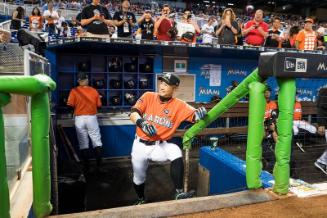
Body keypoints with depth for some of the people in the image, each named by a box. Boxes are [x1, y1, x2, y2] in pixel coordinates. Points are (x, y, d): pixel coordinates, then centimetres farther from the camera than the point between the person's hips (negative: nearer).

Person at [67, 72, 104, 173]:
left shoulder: (74, 91, -5)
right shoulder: (94, 91, -1)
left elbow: (70, 105, -10)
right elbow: (99, 105, 1)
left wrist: (77, 108, 11)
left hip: (79, 119, 0)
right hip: (92, 118, 0)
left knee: (83, 144, 7)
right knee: (97, 142, 9)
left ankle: (86, 167, 12)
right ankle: (99, 165, 10)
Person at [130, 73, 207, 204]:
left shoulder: (179, 105, -9)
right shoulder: (148, 96, -6)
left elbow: (194, 116, -21)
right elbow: (133, 113, -16)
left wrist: (199, 114, -44)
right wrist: (142, 123, -36)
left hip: (160, 146, -1)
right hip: (141, 145, 2)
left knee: (176, 153, -32)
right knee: (139, 177, 15)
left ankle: (179, 193, -20)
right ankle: (141, 200, 47)